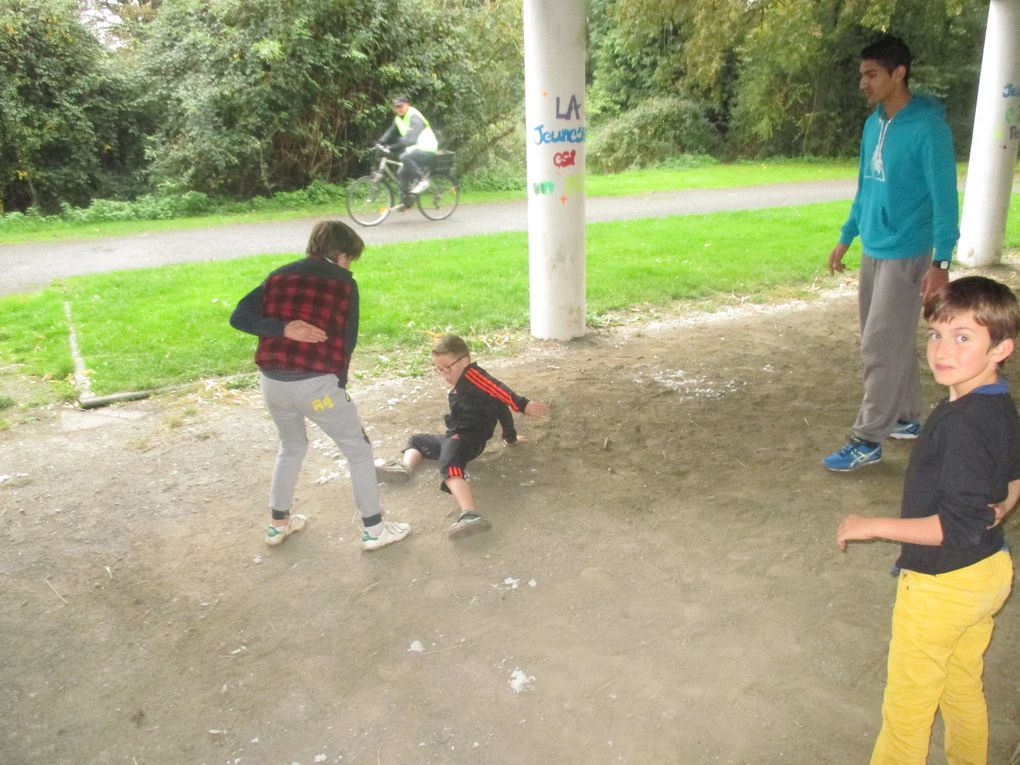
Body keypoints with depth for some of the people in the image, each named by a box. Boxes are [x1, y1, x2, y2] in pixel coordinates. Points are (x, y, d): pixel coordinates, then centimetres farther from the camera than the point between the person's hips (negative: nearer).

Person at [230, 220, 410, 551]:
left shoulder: (280, 275, 13)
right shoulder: (343, 281, 2)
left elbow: (239, 317, 0)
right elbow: (347, 339, 1)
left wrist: (284, 329, -8)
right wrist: (339, 386, 12)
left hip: (272, 382, 5)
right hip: (316, 383, -5)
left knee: (291, 446, 30)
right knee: (359, 450, 13)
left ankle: (278, 524, 38)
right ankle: (374, 529, 18)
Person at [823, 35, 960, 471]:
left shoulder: (928, 127, -15)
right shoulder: (873, 124, 8)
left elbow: (944, 198, -15)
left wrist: (941, 262, -19)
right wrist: (845, 239, 19)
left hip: (905, 254, -8)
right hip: (872, 251, 8)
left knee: (881, 347, -5)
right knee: (894, 342, 16)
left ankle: (868, 441, 3)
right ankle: (905, 419, 30)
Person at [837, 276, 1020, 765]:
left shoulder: (961, 423, -30)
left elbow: (960, 526, -30)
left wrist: (873, 526, -25)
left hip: (940, 586, -9)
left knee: (907, 706, 11)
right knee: (963, 690, 27)